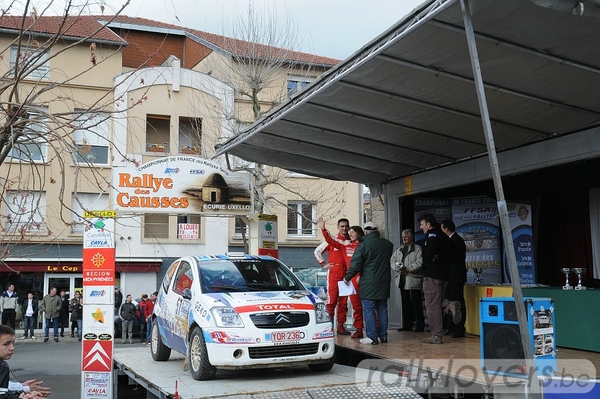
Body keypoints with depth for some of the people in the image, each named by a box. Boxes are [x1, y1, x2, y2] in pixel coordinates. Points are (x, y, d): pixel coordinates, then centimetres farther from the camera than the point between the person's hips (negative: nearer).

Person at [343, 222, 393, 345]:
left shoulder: (363, 245, -12)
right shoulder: (388, 244, 6)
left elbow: (356, 264, -12)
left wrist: (347, 277, -1)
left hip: (368, 284, -6)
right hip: (384, 283, 6)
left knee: (368, 310, -1)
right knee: (382, 309, 13)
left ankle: (372, 337, -3)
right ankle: (383, 336, 16)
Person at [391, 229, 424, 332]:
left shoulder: (417, 249, -1)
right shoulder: (399, 249, 18)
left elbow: (419, 262, -13)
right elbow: (392, 260, 13)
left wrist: (407, 268, -19)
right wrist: (397, 268, -7)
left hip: (413, 280, -6)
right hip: (402, 280, 6)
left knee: (416, 304, -3)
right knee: (405, 303, 10)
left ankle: (419, 325, 3)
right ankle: (407, 324, 17)